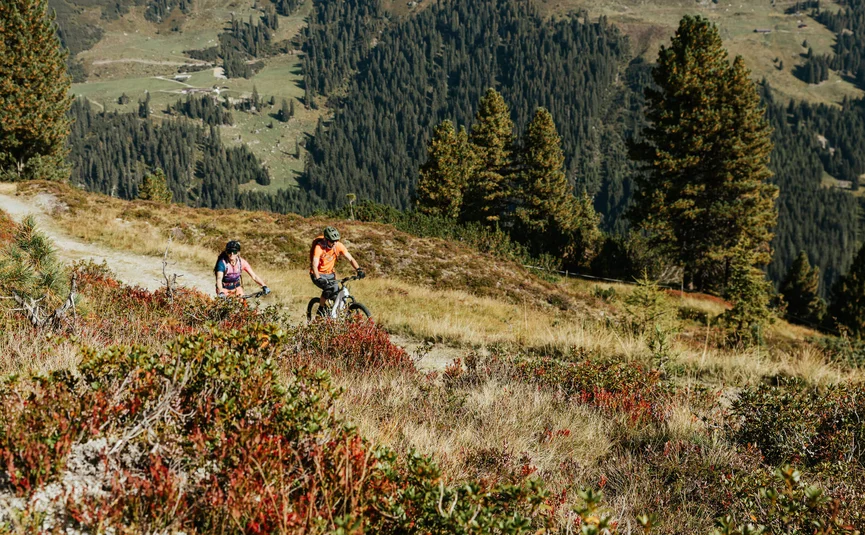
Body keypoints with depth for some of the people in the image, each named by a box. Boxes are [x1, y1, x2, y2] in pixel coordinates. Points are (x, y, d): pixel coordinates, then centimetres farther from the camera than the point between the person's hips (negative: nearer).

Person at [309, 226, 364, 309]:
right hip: (318, 274, -5)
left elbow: (350, 259, -12)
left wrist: (359, 270, -29)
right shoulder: (319, 247, -26)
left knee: (337, 295, -10)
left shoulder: (339, 245, -13)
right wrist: (318, 279, -51)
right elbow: (314, 265, -35)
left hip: (330, 273, 5)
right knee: (329, 288, -29)